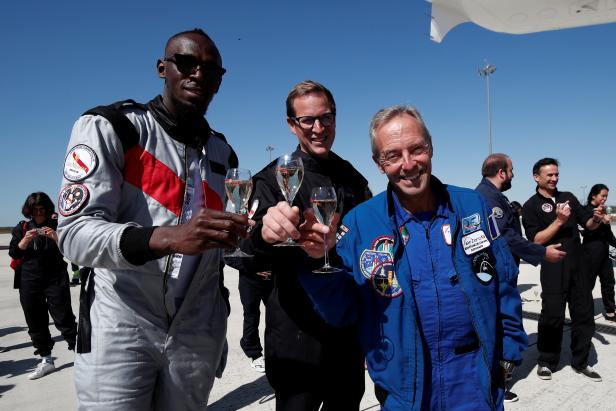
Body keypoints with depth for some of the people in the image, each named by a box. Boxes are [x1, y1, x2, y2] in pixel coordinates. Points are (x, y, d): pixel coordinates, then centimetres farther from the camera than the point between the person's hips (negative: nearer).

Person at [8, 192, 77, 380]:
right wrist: (26, 240, -13)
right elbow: (13, 253, 3)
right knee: (36, 322, 9)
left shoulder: (57, 225, 0)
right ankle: (46, 360, 21)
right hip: (29, 282, 4)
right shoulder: (22, 227, 9)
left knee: (63, 318, -5)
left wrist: (56, 238, -21)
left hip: (56, 280, -3)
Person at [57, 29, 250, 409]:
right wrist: (168, 237, -35)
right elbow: (75, 235, -20)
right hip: (121, 330, -4)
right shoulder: (108, 128, -8)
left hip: (198, 333, 5)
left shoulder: (223, 153, 9)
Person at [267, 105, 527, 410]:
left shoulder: (471, 206, -4)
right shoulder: (360, 222, -10)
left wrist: (508, 351, 4)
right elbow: (342, 310, -9)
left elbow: (503, 285, 5)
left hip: (476, 378, 2)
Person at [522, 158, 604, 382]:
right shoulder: (531, 206, -2)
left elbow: (588, 224, 14)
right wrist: (559, 221, -18)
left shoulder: (568, 197, 13)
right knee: (553, 315, -1)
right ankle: (546, 362, 15)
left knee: (584, 313, 10)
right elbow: (536, 240, -11)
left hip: (578, 265, 5)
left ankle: (580, 362, 25)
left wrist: (596, 219, -8)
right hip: (553, 269, -5)